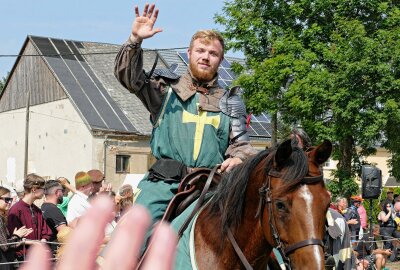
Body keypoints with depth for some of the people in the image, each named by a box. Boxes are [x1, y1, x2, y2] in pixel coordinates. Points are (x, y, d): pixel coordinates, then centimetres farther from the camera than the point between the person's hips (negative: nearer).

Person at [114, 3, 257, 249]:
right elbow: (128, 76, 1)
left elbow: (240, 144, 15)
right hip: (165, 183, -2)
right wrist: (135, 40, -13)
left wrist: (238, 158, -9)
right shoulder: (166, 88, 14)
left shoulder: (230, 102, 19)